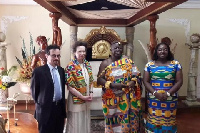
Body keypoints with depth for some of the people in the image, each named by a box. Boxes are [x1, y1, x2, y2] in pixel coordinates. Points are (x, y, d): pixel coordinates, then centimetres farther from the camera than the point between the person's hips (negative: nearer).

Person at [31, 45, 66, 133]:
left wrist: (62, 105, 16)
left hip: (60, 108, 6)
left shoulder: (61, 70, 7)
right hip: (46, 110, -5)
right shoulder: (38, 71, -12)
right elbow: (34, 91, -5)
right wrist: (40, 104, 3)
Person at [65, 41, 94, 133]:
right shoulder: (70, 66, -14)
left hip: (86, 100, 6)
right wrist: (82, 97, -16)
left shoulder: (87, 64, 6)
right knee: (76, 124, 7)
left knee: (85, 122, 17)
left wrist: (91, 93, -2)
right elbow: (70, 86, -16)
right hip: (76, 100, -6)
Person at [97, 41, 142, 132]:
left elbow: (136, 75, 5)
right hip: (111, 98, -1)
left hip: (126, 98, 1)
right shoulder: (105, 63, 0)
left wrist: (133, 81, -17)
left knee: (126, 119, 5)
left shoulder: (127, 61, 5)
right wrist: (112, 85, -19)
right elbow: (99, 80, -6)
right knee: (113, 120, 6)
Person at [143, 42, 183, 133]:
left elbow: (179, 81, -2)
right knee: (154, 121, 7)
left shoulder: (176, 64, 2)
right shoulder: (149, 65, 3)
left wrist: (168, 93, -14)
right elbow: (145, 81, 0)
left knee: (168, 121, 7)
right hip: (153, 99, 1)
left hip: (170, 99, 0)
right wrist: (155, 93, -14)